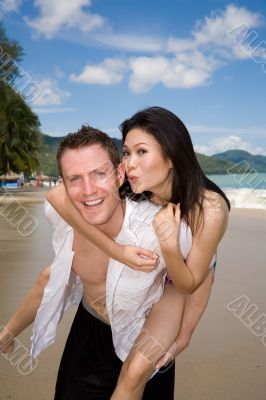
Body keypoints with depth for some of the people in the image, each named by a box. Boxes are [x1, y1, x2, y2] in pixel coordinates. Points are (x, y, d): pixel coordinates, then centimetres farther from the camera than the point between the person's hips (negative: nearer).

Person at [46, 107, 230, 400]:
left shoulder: (209, 208, -35)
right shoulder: (132, 192, -28)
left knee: (137, 369, -12)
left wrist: (170, 246, -42)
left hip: (190, 276, -2)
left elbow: (187, 285, -22)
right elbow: (58, 196, -38)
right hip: (148, 269, 3)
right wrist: (117, 251, -41)